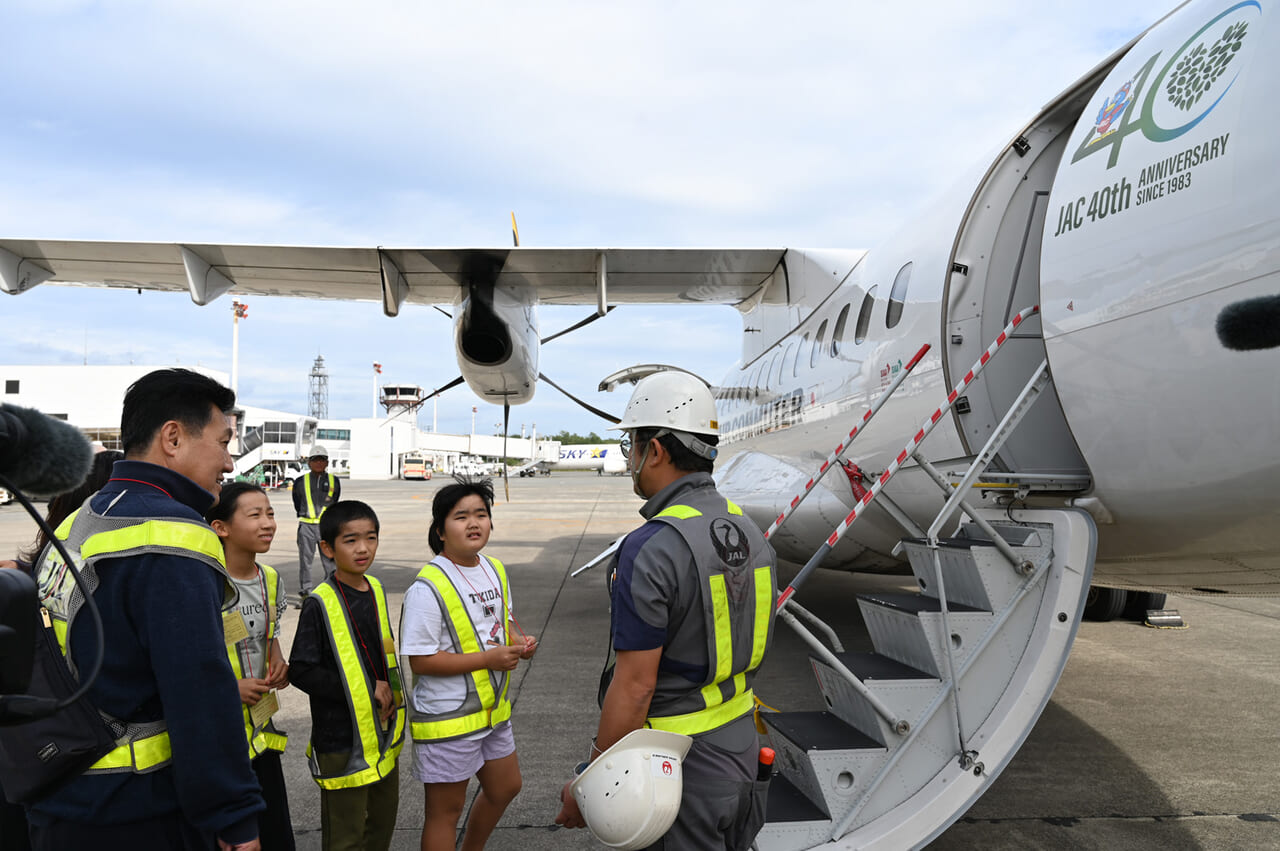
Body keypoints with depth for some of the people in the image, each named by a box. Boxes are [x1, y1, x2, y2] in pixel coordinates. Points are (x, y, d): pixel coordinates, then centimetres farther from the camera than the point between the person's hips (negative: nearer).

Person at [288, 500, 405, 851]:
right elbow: (301, 672, -17)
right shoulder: (320, 603, -17)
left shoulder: (375, 590, 4)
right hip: (342, 739, -7)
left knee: (383, 821, 21)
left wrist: (388, 691, 0)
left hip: (382, 732, 7)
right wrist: (365, 690, -18)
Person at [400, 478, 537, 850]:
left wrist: (519, 640, -4)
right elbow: (420, 662, -23)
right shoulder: (428, 587, -22)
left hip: (492, 708, 8)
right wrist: (488, 658, -25)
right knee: (445, 810, 8)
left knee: (505, 787, 24)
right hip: (446, 719, -8)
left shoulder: (495, 570, 3)